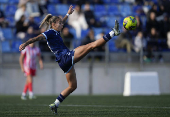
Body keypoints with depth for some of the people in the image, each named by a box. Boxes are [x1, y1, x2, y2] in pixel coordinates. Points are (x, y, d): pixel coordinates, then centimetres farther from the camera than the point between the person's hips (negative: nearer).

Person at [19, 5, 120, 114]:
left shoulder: (55, 32, 22)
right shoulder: (50, 33, -5)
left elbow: (61, 22, 41)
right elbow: (38, 37, -19)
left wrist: (68, 13, 53)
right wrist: (26, 43, -33)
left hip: (65, 62, 10)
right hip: (66, 57, -10)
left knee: (72, 86, 16)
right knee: (91, 45, -11)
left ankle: (55, 104, 13)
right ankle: (113, 33, -12)